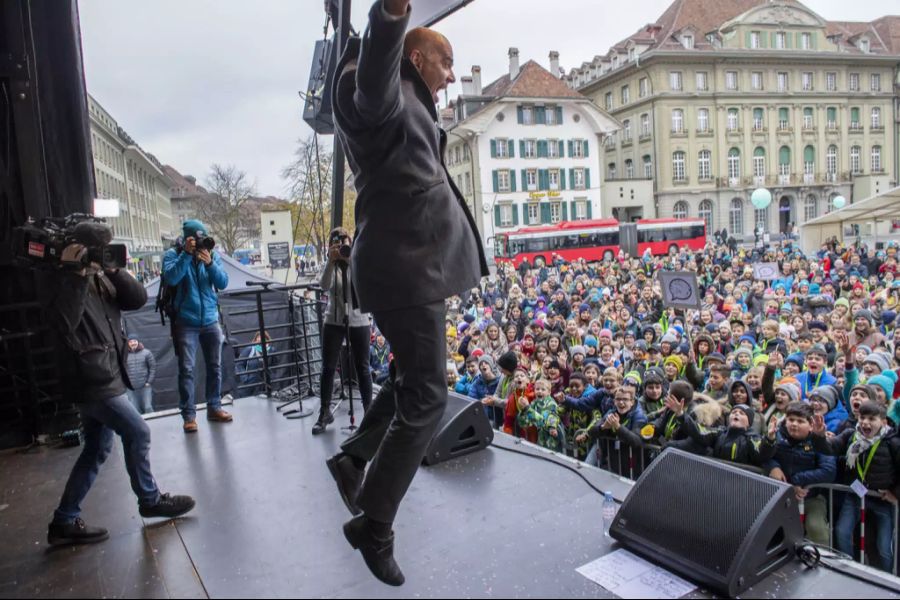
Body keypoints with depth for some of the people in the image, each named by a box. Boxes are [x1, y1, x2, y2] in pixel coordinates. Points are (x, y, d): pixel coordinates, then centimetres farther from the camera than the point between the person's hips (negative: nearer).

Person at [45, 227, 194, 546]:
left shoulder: (102, 278, 12)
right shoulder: (63, 281, -11)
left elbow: (138, 299, 1)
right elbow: (64, 323, -28)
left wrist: (114, 270, -12)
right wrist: (76, 275, -29)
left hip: (103, 377, 9)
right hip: (91, 379, -9)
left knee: (98, 449, 13)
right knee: (138, 432, -1)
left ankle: (65, 522, 23)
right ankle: (150, 500, 18)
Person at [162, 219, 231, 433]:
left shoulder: (212, 254, 5)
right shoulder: (173, 254, -1)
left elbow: (223, 283, -5)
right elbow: (171, 278, -19)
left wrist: (209, 263, -20)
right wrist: (187, 254, -22)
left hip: (211, 321, 3)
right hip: (186, 323, -3)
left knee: (215, 366, 8)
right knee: (186, 369, -6)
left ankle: (214, 408, 18)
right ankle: (189, 415, -1)